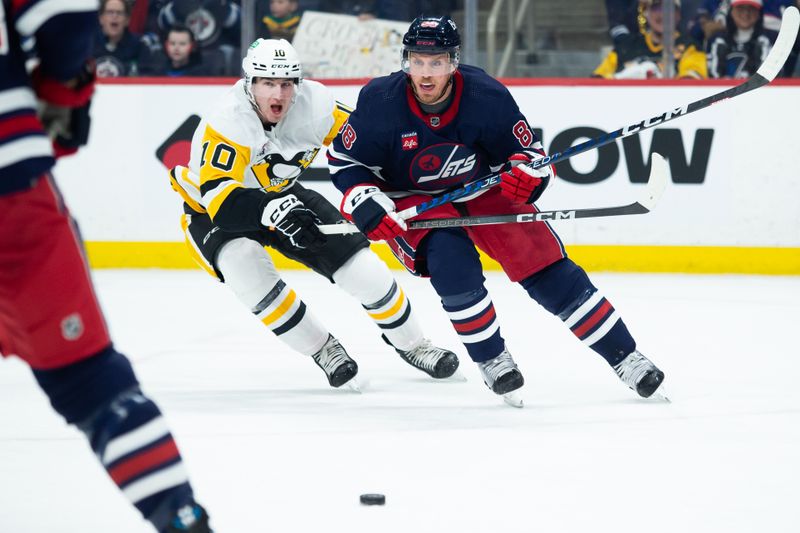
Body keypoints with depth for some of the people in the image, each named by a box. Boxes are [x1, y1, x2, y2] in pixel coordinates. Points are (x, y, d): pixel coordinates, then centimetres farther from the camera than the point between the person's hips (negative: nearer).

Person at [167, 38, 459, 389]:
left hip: (284, 197, 4)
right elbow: (219, 196, -42)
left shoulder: (314, 103, -20)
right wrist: (270, 209, -57)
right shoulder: (226, 123, -34)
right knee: (245, 265, -33)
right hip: (211, 211, -4)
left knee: (360, 264, -5)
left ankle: (410, 343, 20)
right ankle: (322, 349, -14)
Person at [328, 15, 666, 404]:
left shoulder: (487, 98, -24)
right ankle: (490, 359, -10)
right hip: (412, 202, -1)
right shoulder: (380, 103, -24)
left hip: (483, 188, 1)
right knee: (451, 258, -30)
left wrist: (525, 173, -33)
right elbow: (343, 160, -11)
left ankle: (625, 357, 2)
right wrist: (365, 205, -25)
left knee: (549, 271, -8)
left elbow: (528, 152, -11)